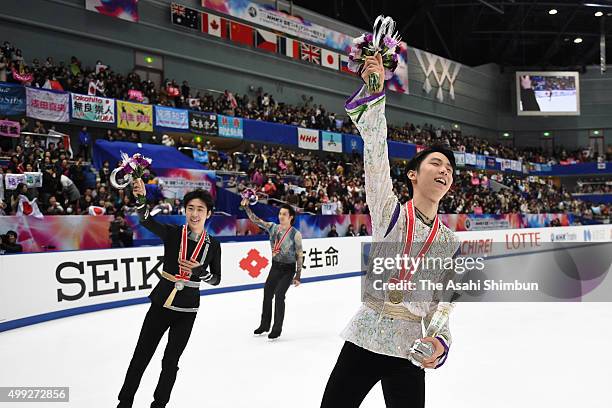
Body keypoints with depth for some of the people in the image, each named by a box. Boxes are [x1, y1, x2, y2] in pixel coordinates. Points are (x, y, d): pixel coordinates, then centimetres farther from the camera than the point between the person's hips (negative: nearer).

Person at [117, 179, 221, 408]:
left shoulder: (213, 245, -3)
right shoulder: (172, 233, -8)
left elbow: (216, 279, 1)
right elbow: (146, 220, -27)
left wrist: (199, 271, -19)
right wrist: (140, 199, -46)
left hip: (187, 309, 1)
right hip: (161, 302, -1)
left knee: (170, 361, 15)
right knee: (140, 357, 9)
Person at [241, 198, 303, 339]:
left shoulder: (295, 234, -16)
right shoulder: (272, 227, -4)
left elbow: (299, 255, -11)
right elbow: (256, 220, -7)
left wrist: (298, 275, -9)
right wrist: (246, 207, -22)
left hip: (288, 269, -5)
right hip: (275, 267, 5)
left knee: (279, 295, -13)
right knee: (267, 295, 12)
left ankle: (277, 329, 4)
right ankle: (264, 325, 33)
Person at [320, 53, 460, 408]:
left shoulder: (450, 242, 5)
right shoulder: (389, 212, -5)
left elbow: (440, 303, 9)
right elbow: (376, 153, -16)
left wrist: (440, 342, -9)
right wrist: (374, 88, -23)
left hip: (408, 353, 3)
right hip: (362, 341, -2)